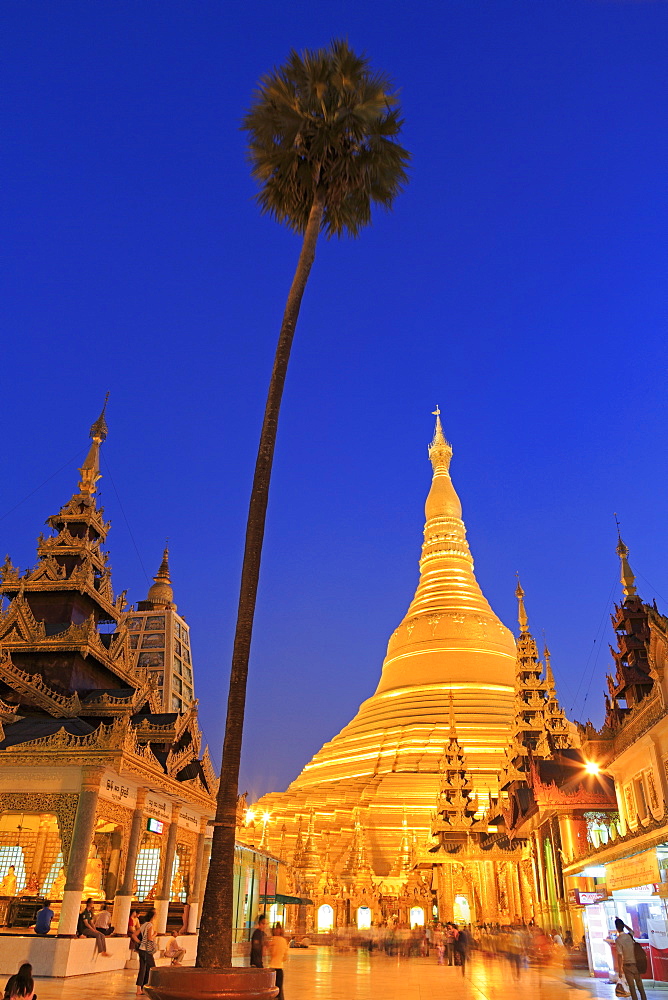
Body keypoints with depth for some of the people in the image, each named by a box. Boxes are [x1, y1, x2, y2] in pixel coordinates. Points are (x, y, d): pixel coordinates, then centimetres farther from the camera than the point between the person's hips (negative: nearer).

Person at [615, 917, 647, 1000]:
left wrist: (620, 968, -8)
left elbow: (620, 955, -16)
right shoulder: (630, 936, 0)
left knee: (632, 986, 5)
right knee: (640, 985, 14)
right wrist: (622, 923, 28)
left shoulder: (618, 940, -14)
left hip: (627, 965, -4)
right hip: (636, 963, 4)